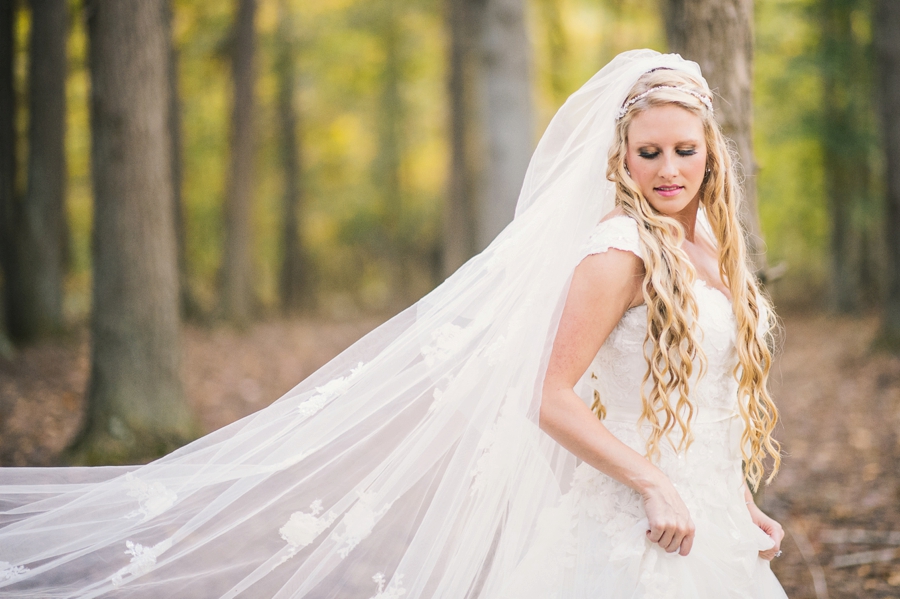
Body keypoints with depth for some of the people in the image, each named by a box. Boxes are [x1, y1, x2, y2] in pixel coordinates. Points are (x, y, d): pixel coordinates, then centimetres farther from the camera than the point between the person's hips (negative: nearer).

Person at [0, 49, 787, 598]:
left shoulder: (709, 248, 10)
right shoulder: (620, 253, -14)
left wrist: (741, 507, 16)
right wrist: (653, 485, -20)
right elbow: (552, 399, -19)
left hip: (707, 524, 8)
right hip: (628, 533, -7)